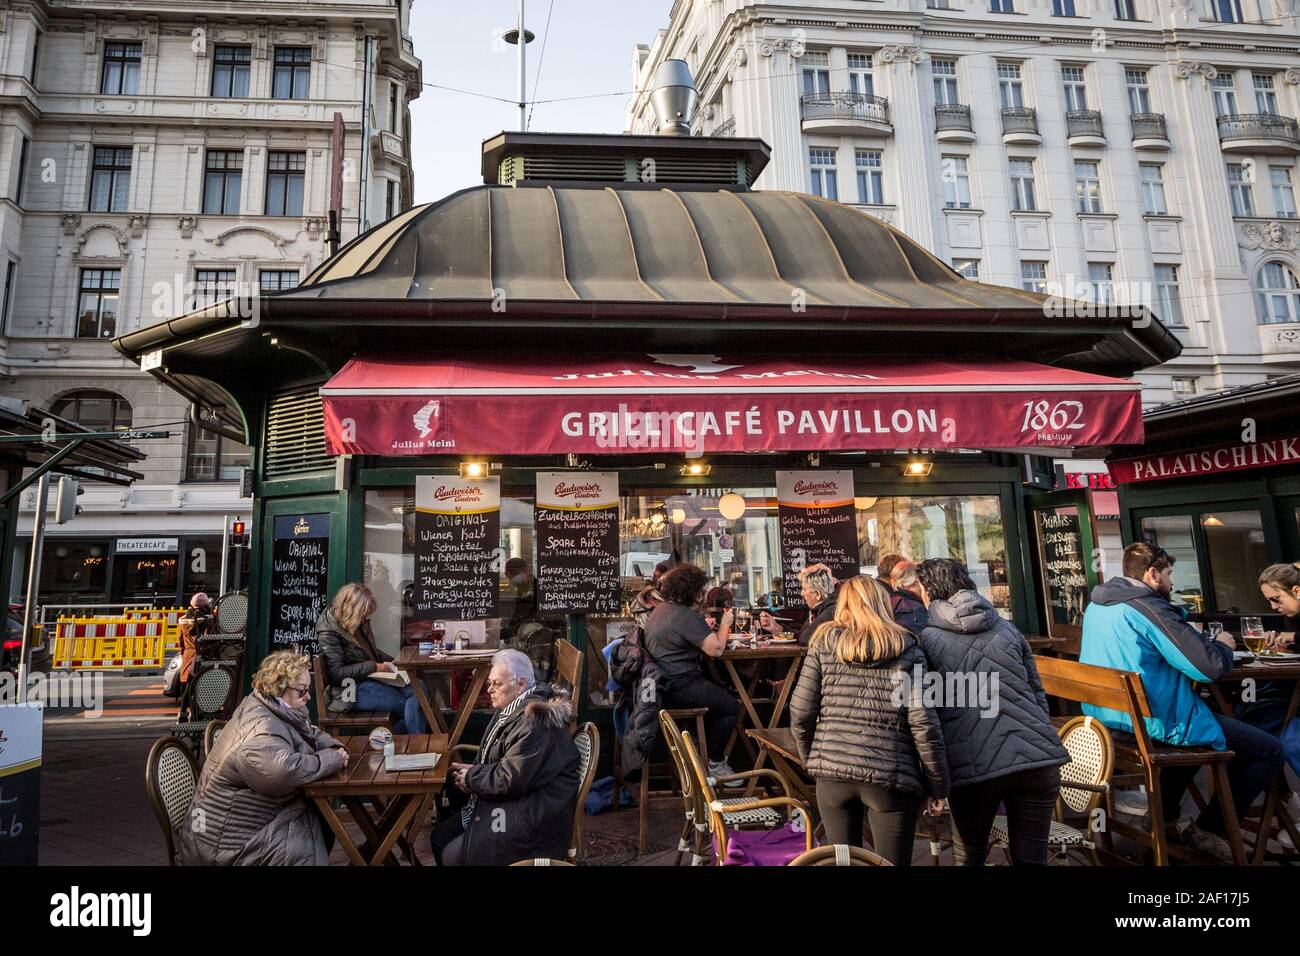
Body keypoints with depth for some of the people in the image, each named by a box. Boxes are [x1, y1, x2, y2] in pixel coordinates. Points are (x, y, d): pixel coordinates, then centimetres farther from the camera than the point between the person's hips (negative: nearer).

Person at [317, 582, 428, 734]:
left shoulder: (361, 622, 10)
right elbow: (336, 673, -20)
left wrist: (390, 662, 7)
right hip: (352, 689, -8)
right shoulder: (329, 632, -14)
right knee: (410, 706, -20)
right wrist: (374, 666, -21)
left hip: (370, 677, 8)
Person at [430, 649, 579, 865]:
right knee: (440, 837, 8)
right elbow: (495, 762, 19)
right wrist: (471, 770, -2)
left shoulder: (535, 719, -23)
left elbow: (511, 780, -25)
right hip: (509, 800, 10)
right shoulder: (511, 708, 9)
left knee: (453, 855, -15)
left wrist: (471, 778, -9)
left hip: (534, 816, -10)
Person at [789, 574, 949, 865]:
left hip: (832, 771, 2)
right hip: (891, 776, -1)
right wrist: (938, 785, 5)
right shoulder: (907, 651, 0)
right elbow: (923, 725, -5)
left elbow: (801, 714, 0)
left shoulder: (824, 644, 3)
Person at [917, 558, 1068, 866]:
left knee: (968, 857, 15)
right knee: (1031, 858, 15)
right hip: (1037, 756, 4)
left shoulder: (927, 640, 2)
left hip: (974, 766, -3)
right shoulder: (1006, 627, 13)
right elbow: (1038, 693, 17)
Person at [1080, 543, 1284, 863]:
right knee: (1270, 751, 6)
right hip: (1155, 723, -9)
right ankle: (1208, 830, 13)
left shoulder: (1097, 604, 7)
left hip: (1107, 714, 9)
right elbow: (1210, 667, -20)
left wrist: (1203, 642, 14)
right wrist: (1222, 644, 2)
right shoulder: (1148, 608, -20)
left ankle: (1164, 810, 37)